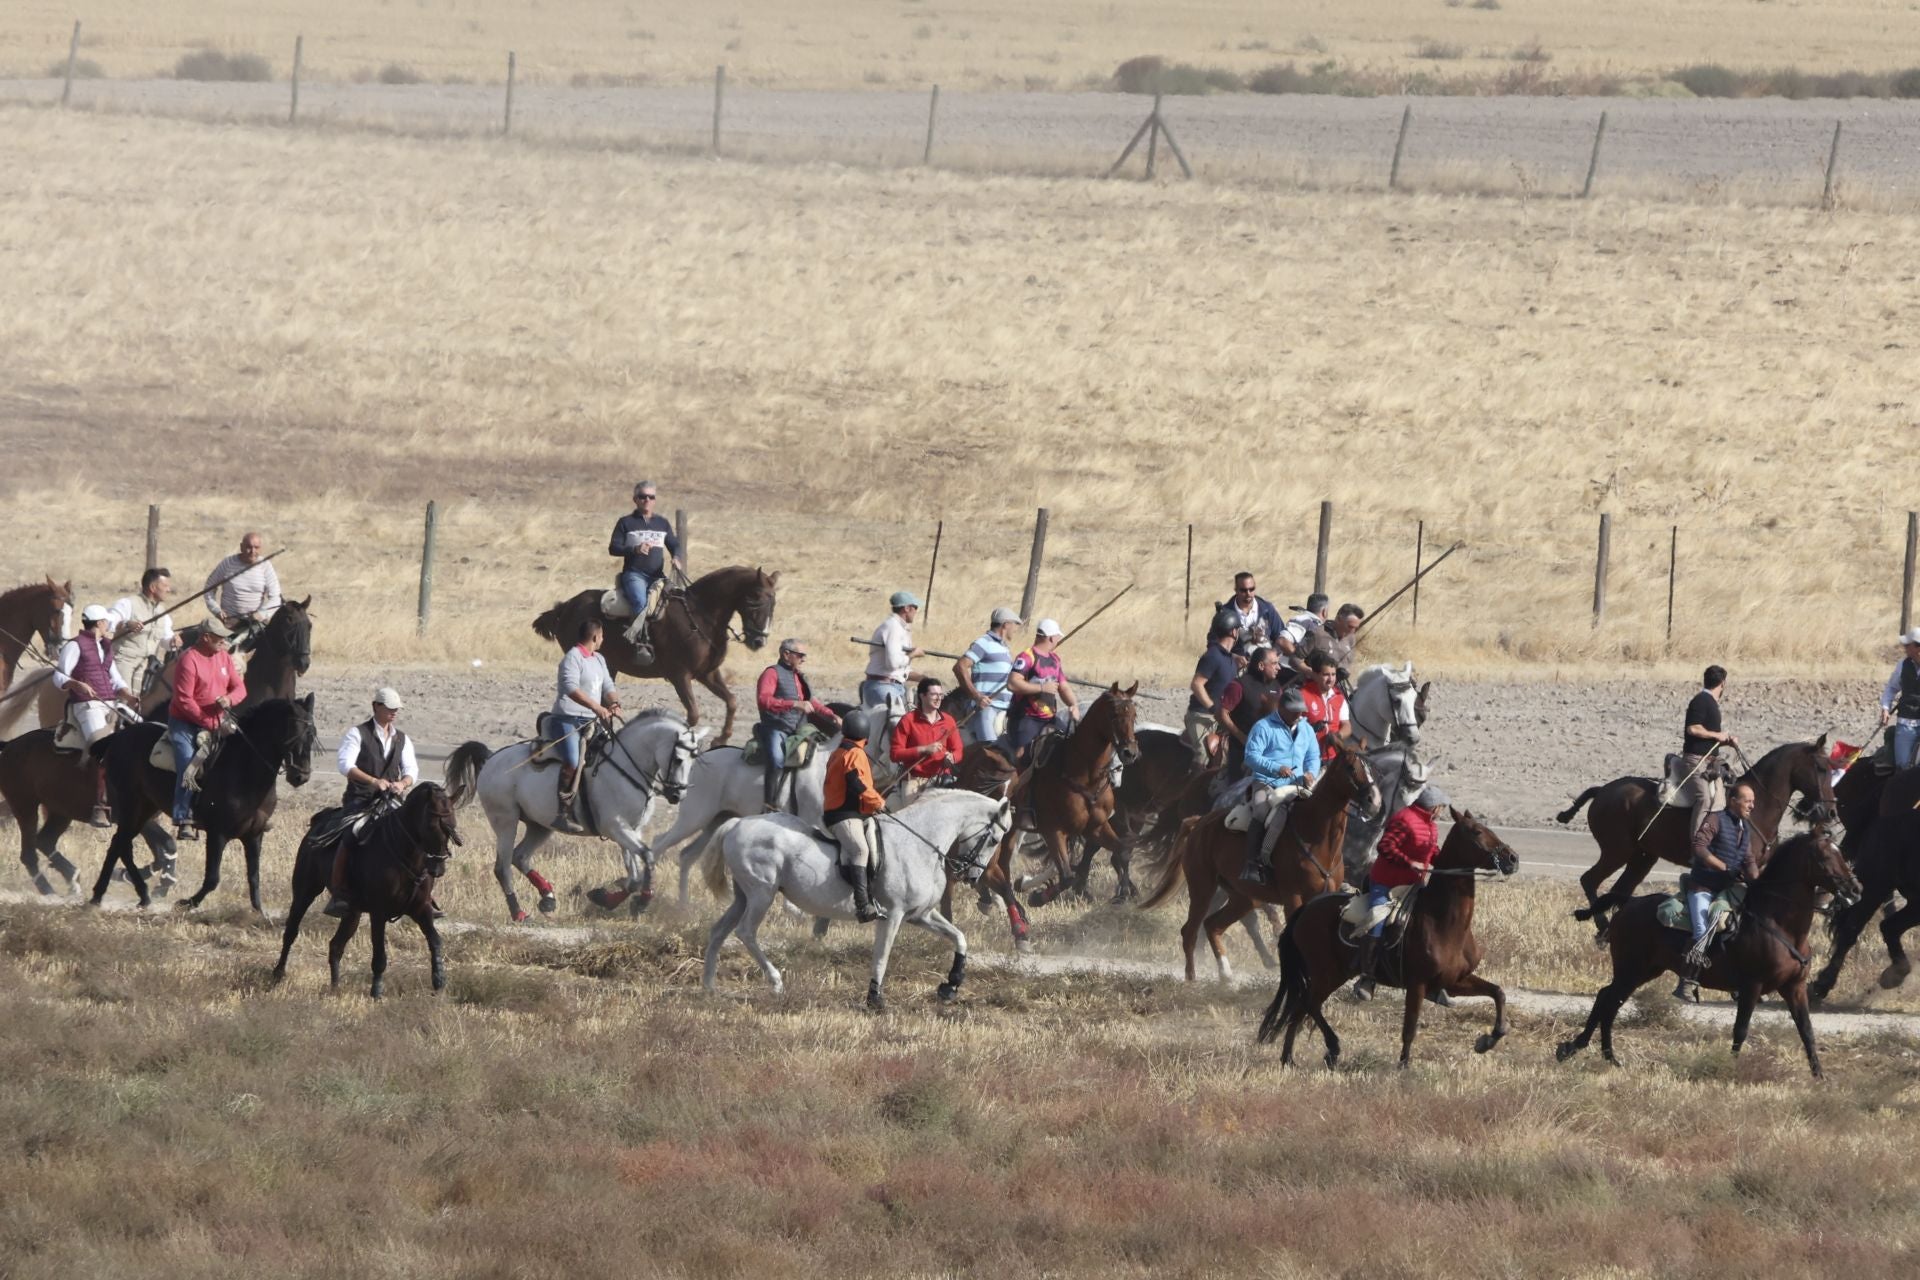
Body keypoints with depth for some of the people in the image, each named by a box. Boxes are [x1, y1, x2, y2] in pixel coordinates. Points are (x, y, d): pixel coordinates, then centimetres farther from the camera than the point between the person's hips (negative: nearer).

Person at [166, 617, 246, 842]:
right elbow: (184, 700, -17)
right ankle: (184, 821, -21)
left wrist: (229, 699, -14)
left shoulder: (224, 657, 8)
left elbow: (240, 688, 10)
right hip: (186, 722, -7)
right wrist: (209, 723, -16)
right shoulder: (189, 660, -14)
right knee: (188, 766, -22)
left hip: (217, 720, 7)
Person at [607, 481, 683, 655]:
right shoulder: (626, 523, 7)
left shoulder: (662, 523, 18)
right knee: (641, 602, -32)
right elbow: (613, 548, 1)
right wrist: (635, 549, -16)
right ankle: (641, 643, -38)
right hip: (634, 574, -5)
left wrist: (677, 558, -5)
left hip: (657, 575, 5)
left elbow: (674, 545, 19)